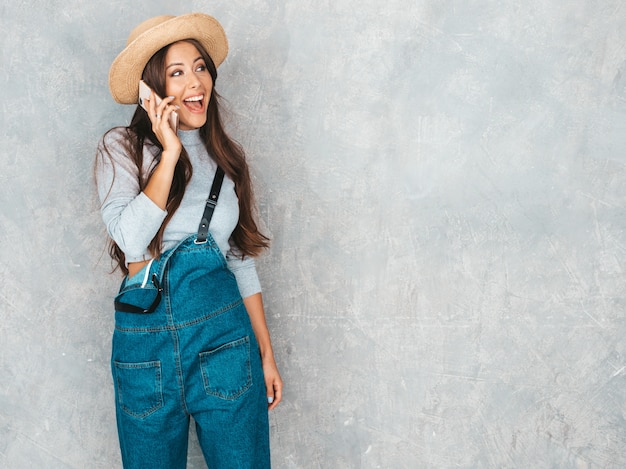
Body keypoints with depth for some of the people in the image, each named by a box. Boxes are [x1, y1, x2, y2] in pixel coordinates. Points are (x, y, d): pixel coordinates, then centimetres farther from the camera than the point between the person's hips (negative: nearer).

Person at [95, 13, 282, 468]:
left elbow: (241, 260, 11)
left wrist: (267, 353, 10)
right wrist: (170, 153, -16)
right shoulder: (122, 147, -2)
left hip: (224, 333, 2)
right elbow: (131, 240, -18)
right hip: (146, 337, -2)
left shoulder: (226, 156, 7)